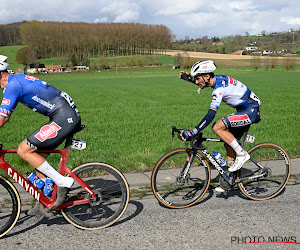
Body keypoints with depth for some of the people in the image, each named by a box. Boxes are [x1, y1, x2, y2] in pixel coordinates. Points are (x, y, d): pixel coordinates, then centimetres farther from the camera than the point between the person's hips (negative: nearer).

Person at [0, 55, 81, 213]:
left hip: (64, 118, -10)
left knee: (23, 150, -8)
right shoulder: (17, 79, 17)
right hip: (69, 116, 10)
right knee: (38, 156, 15)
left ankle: (63, 182, -3)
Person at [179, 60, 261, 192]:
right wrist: (188, 78, 13)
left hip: (251, 111, -10)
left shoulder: (219, 88, -25)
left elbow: (210, 115, -32)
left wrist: (192, 132, -34)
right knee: (229, 145, 9)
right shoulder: (218, 79, 3)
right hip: (245, 111, 10)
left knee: (217, 127, -24)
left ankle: (242, 155, -9)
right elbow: (201, 82, 28)